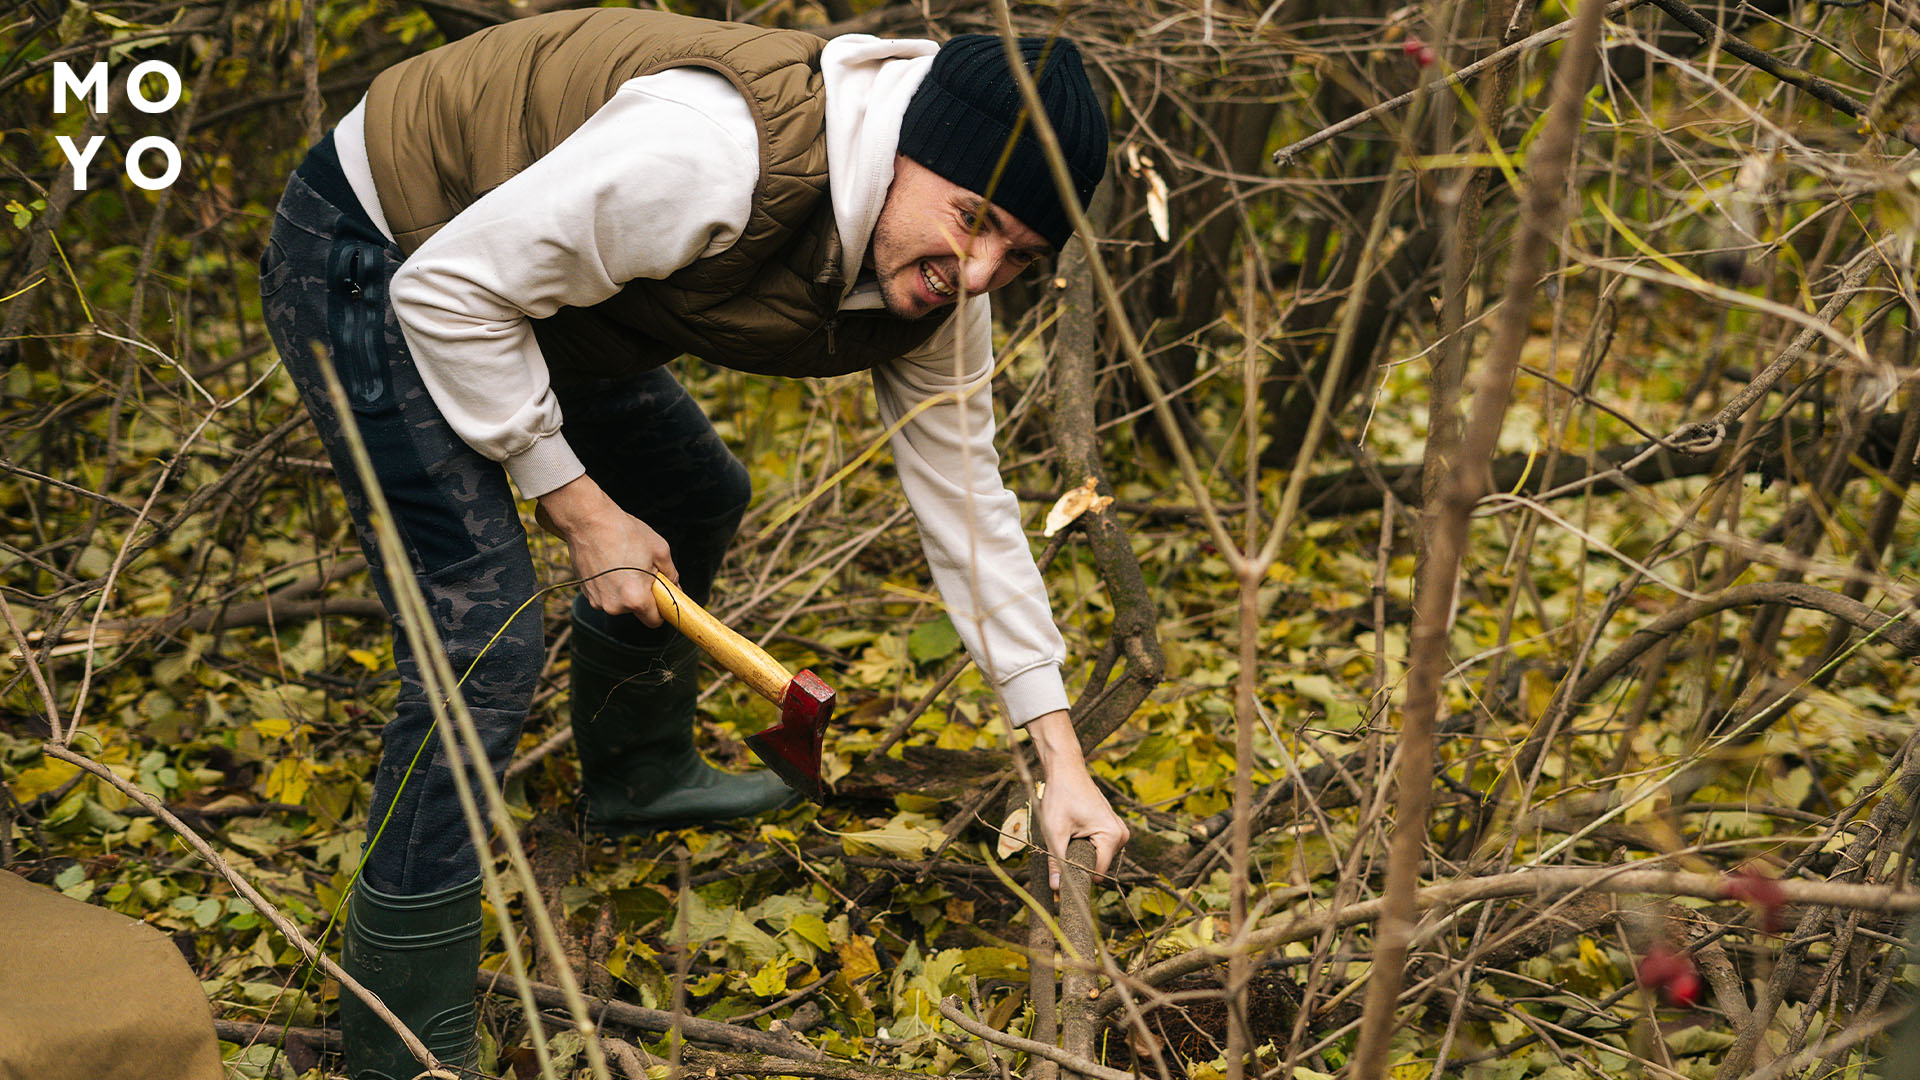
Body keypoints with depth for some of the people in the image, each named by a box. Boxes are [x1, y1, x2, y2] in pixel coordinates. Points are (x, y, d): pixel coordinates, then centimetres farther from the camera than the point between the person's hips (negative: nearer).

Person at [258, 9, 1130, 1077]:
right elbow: (451, 285, -29)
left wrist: (1063, 761, -2)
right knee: (485, 644, -17)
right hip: (376, 261, -9)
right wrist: (580, 507, -21)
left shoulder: (934, 281, -10)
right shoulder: (714, 154, -37)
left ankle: (639, 772, 49)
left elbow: (965, 493, 0)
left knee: (696, 502, 21)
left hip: (529, 292, 9)